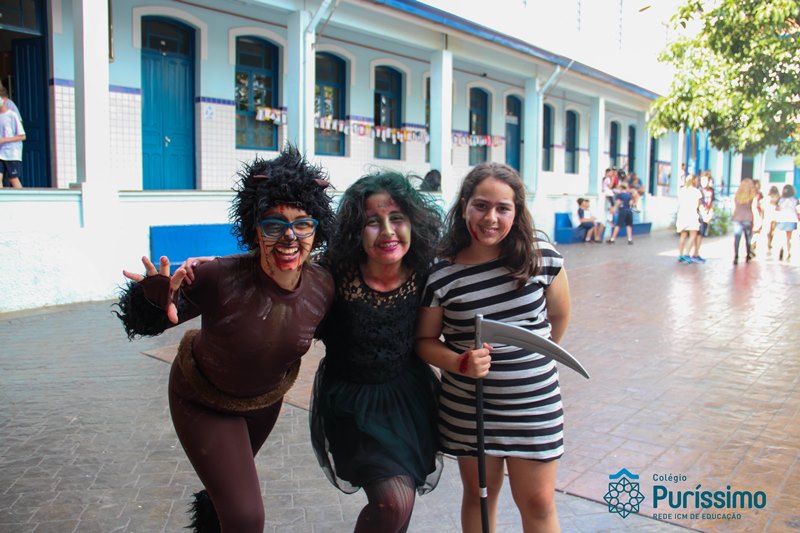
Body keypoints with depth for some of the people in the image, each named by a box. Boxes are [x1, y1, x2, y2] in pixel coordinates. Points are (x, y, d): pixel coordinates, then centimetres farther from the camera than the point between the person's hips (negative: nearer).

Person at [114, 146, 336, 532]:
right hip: (202, 399, -4)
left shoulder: (323, 287, -25)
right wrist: (157, 294, -46)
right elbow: (147, 323, -28)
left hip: (266, 398, 5)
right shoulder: (220, 279, -37)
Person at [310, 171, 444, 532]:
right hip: (352, 403, -4)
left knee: (399, 500, 18)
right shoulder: (335, 273, -24)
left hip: (409, 397, 4)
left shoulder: (424, 275, -14)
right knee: (394, 502, -17)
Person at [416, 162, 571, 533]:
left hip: (535, 403, 1)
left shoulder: (543, 259, -10)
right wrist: (462, 363, -21)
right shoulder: (441, 275, -13)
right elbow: (425, 340, -3)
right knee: (478, 494, 18)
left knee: (538, 502, 11)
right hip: (468, 408, 0)